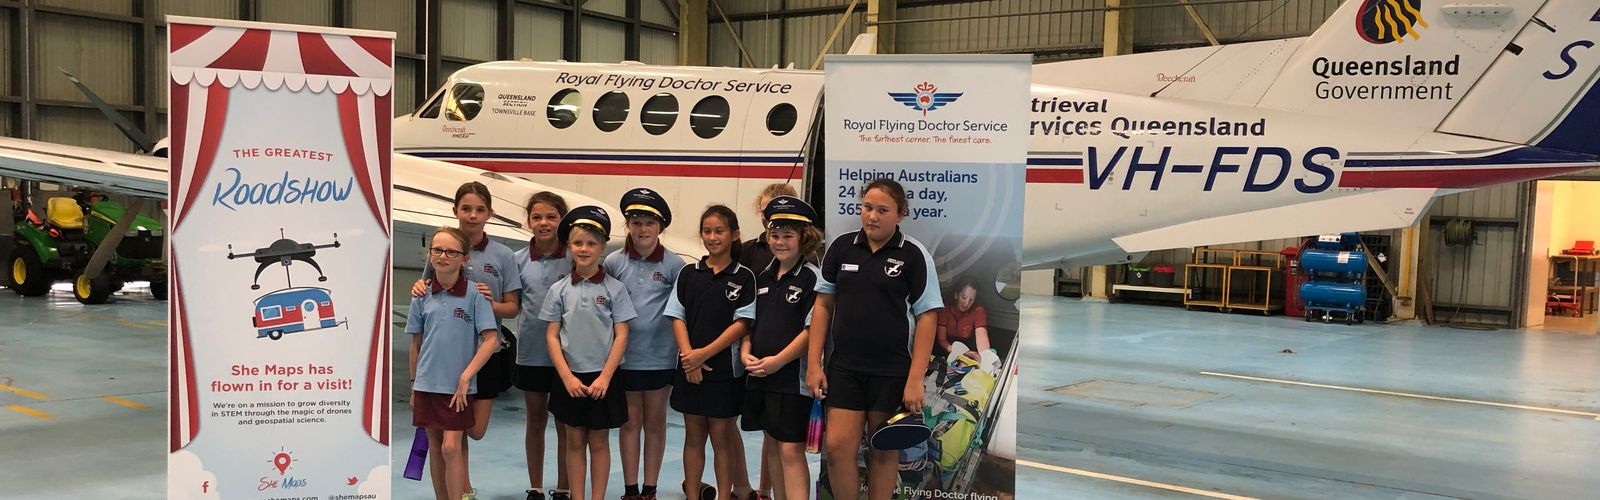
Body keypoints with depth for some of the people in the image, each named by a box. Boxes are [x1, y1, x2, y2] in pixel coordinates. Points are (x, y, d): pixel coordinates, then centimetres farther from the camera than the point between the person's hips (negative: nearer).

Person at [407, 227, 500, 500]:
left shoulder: (474, 293, -8)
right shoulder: (423, 296, 4)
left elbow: (491, 339, -11)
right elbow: (416, 344, 11)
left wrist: (465, 377, -16)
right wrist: (414, 385, 13)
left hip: (457, 386, -4)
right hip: (427, 384, 4)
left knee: (451, 447, -8)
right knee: (434, 447, 11)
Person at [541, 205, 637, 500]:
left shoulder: (614, 288, -3)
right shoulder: (559, 290, 1)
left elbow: (621, 335, -5)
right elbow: (552, 336, 1)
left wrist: (604, 377, -12)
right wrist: (567, 377, -9)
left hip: (602, 376, -1)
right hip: (570, 377, 2)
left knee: (599, 442, 6)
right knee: (575, 441, 9)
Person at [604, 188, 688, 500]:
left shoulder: (674, 264, -5)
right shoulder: (613, 263, -2)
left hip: (660, 356, -1)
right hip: (625, 356, 1)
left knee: (655, 422, 11)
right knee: (630, 422, 10)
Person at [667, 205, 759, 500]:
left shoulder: (744, 277, -2)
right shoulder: (689, 274, 6)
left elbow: (742, 324, -8)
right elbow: (678, 317, 4)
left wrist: (705, 353, -15)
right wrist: (689, 355, -11)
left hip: (725, 368, -3)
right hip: (690, 368, 3)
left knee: (721, 436, 3)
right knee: (694, 435, 10)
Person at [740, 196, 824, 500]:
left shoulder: (811, 277, -9)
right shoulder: (764, 276, 12)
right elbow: (750, 320, 18)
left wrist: (778, 360, -17)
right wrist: (746, 352, 1)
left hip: (793, 376, -7)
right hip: (759, 374, 7)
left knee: (791, 449, -8)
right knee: (771, 442, 15)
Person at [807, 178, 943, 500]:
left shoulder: (913, 255, -5)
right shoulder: (841, 247, 4)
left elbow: (926, 317, -6)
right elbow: (823, 305, 8)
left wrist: (915, 379, -12)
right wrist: (813, 364, 2)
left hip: (892, 371, -2)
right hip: (844, 367, 2)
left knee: (884, 451, 8)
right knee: (838, 447, -4)